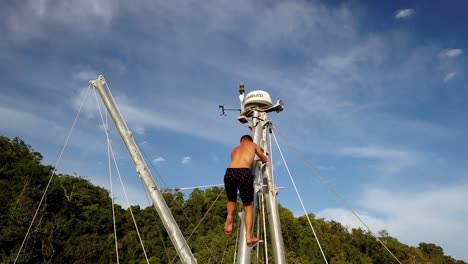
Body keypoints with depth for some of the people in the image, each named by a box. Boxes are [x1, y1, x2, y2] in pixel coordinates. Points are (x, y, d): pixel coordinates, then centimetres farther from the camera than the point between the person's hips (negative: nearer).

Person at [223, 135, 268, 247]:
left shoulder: (235, 149, 34)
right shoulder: (252, 144, 27)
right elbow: (264, 159, 36)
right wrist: (260, 161, 59)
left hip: (230, 172, 3)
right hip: (244, 173, -2)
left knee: (232, 199, 28)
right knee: (248, 205, 12)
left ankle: (229, 216, -1)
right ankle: (248, 236, 4)